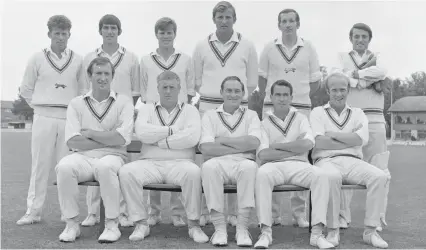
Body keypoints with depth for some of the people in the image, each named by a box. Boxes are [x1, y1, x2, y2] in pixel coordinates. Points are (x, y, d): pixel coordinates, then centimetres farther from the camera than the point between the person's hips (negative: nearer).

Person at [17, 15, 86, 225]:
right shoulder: (38, 58, 7)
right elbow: (26, 89, 12)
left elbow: (82, 90, 12)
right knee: (40, 164, 1)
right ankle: (33, 211, 8)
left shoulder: (78, 60, 7)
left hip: (69, 118, 0)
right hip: (43, 117, 0)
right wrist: (41, 106, 8)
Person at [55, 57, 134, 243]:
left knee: (104, 166, -36)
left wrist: (90, 133, -4)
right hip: (82, 157, 2)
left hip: (112, 157, -1)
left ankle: (112, 225, -20)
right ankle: (72, 224, -14)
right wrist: (109, 140, -8)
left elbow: (123, 138, -8)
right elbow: (72, 141, -3)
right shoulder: (76, 103, 11)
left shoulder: (123, 102, 7)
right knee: (64, 167, -30)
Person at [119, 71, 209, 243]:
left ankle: (194, 225, -18)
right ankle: (140, 224, -14)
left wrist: (159, 141, -7)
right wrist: (172, 130, -6)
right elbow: (141, 132, -4)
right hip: (150, 163, 2)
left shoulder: (189, 110, 13)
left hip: (180, 163, -1)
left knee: (193, 172, -34)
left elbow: (192, 137, -8)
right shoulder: (147, 108, 17)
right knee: (126, 171, -27)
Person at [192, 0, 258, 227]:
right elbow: (196, 81, 12)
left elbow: (252, 81, 10)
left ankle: (233, 212, 9)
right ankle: (205, 210, 8)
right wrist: (211, 94, 8)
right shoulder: (202, 46, 8)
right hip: (208, 106, 1)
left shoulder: (247, 46, 7)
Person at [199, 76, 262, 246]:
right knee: (209, 166, -35)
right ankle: (219, 227, -25)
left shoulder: (251, 115, 17)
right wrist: (242, 146, -6)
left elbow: (254, 143, -4)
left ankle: (242, 228, -26)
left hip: (243, 164, 0)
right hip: (219, 163, 0)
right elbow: (206, 149, -3)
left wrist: (223, 140, -3)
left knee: (249, 166, -35)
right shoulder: (210, 116, 14)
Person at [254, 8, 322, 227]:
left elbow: (315, 80, 12)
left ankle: (300, 213, 8)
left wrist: (304, 99, 10)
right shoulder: (269, 48, 6)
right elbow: (262, 78, 13)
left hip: (301, 108, 1)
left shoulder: (309, 48, 7)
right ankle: (272, 213, 5)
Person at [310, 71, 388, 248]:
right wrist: (350, 141, -3)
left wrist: (333, 134, -3)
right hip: (326, 160, -3)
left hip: (353, 161, 3)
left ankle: (370, 231, -17)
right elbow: (319, 142, -5)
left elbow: (361, 139, -1)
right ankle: (333, 231, -24)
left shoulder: (358, 113, 20)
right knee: (332, 177, -38)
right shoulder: (318, 112, 13)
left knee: (379, 176, -26)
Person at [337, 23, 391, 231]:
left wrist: (356, 74, -4)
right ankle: (343, 217, 6)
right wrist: (373, 82, -7)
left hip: (374, 118, 1)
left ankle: (378, 217, 5)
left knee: (380, 171, -3)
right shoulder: (342, 57, 14)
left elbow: (381, 72, -7)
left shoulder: (376, 58, 17)